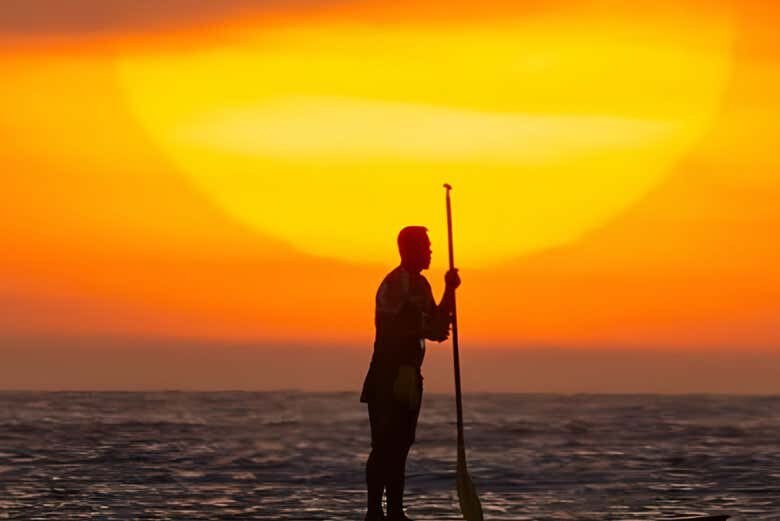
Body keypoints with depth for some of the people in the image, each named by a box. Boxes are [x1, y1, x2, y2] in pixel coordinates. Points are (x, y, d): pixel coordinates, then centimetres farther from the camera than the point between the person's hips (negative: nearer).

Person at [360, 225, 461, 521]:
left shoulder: (421, 285, 17)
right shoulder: (395, 283, -12)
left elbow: (436, 323, 19)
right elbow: (386, 328, -22)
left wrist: (449, 292, 7)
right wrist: (425, 332, -18)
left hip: (408, 375, 9)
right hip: (388, 375, -9)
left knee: (400, 444, 10)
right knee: (384, 445, -10)